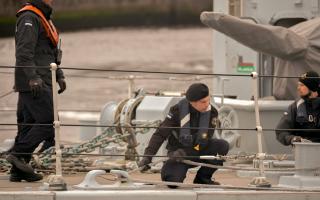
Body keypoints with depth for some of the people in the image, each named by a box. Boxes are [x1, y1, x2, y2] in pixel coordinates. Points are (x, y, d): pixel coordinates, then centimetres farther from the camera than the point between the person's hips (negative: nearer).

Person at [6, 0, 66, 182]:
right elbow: (24, 52, -20)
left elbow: (52, 53, 29)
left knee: (28, 124, 7)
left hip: (39, 83, 10)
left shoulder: (43, 19, 23)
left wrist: (59, 76, 22)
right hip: (34, 84, -10)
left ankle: (18, 171, 8)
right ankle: (19, 154, -12)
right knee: (47, 121, -13)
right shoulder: (29, 18, -11)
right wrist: (32, 78, -26)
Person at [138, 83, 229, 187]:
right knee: (172, 181, -30)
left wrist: (185, 152, -31)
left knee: (222, 146, -25)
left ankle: (203, 178, -4)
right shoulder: (178, 110, -16)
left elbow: (204, 140, -17)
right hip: (178, 151, -3)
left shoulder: (211, 112, -12)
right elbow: (160, 134, -17)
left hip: (199, 151, 3)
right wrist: (148, 156, -29)